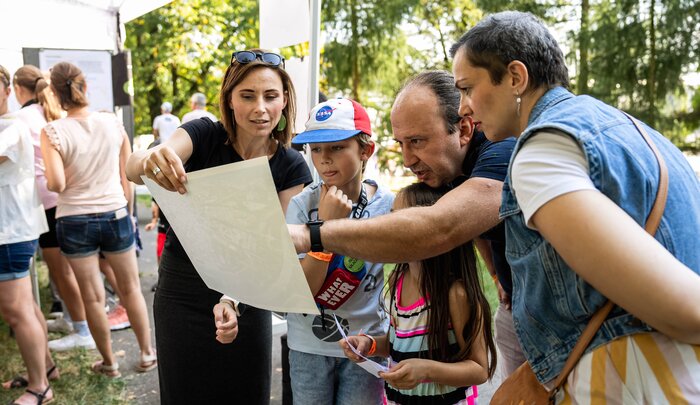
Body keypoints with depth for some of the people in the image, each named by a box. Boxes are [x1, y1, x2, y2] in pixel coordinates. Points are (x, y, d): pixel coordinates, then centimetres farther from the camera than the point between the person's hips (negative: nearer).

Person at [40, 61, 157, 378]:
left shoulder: (52, 132, -11)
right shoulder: (112, 123, -3)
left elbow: (56, 184, -19)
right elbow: (127, 177, 2)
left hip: (75, 222, -1)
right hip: (115, 215, 2)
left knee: (93, 296, 11)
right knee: (131, 288, 16)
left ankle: (109, 362, 26)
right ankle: (147, 354, 26)